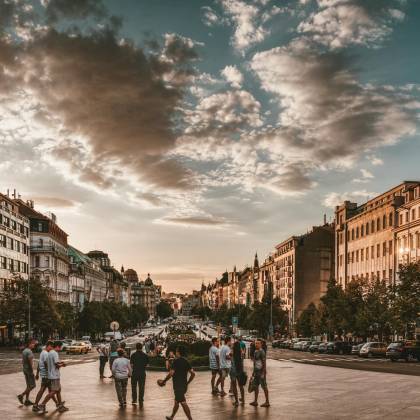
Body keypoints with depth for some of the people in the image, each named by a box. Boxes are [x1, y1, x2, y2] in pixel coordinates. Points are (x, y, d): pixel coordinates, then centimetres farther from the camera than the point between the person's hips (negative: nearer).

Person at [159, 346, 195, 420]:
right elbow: (193, 373, 7)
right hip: (184, 385, 8)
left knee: (183, 403, -8)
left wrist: (164, 381, -8)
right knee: (176, 401, 22)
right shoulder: (186, 361, 8)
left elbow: (171, 373, -20)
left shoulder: (176, 361, -14)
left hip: (178, 385, -8)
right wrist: (187, 383, 18)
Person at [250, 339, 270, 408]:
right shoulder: (255, 351, 12)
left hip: (261, 371, -9)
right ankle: (255, 401, 17)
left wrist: (263, 373, -22)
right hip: (256, 371, 9)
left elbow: (264, 363, -19)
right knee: (255, 386, 11)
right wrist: (254, 372, 20)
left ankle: (267, 402, 3)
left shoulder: (261, 352, -15)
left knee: (264, 386, -3)